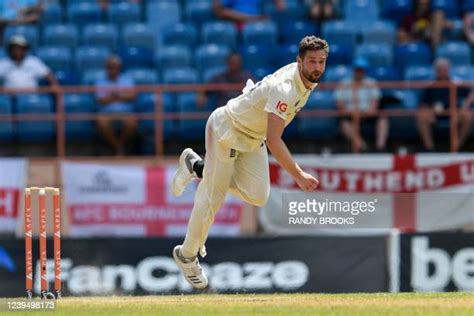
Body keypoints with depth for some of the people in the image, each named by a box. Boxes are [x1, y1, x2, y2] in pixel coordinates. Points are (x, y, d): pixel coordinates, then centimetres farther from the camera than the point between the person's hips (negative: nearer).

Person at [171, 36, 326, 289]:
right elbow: (273, 140, -41)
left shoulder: (308, 79, -7)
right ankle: (187, 255, 18)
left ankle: (198, 167, 18)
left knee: (258, 196, -3)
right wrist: (298, 176, -47)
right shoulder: (285, 88, -36)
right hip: (226, 128, -8)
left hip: (253, 138, 8)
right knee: (213, 196, -2)